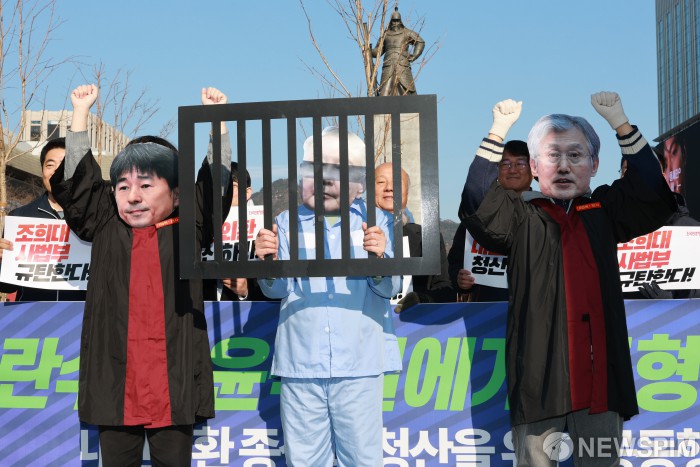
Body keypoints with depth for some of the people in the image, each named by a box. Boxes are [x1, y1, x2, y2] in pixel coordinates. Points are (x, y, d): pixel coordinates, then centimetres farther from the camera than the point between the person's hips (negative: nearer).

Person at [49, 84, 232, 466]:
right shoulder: (105, 228, 8)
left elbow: (214, 183, 7)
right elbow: (77, 179, 12)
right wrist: (81, 110, 17)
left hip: (173, 384, -1)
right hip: (115, 382, 2)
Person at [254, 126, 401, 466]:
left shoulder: (375, 222, 5)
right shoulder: (287, 223, 8)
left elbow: (389, 288, -6)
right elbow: (276, 289, -1)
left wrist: (379, 258, -27)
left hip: (359, 363, -1)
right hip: (301, 363, 1)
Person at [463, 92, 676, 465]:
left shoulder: (605, 210, 16)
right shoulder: (520, 215, 4)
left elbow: (656, 193, 9)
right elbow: (472, 200, -11)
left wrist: (620, 123, 3)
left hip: (601, 373, 3)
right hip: (539, 374, -3)